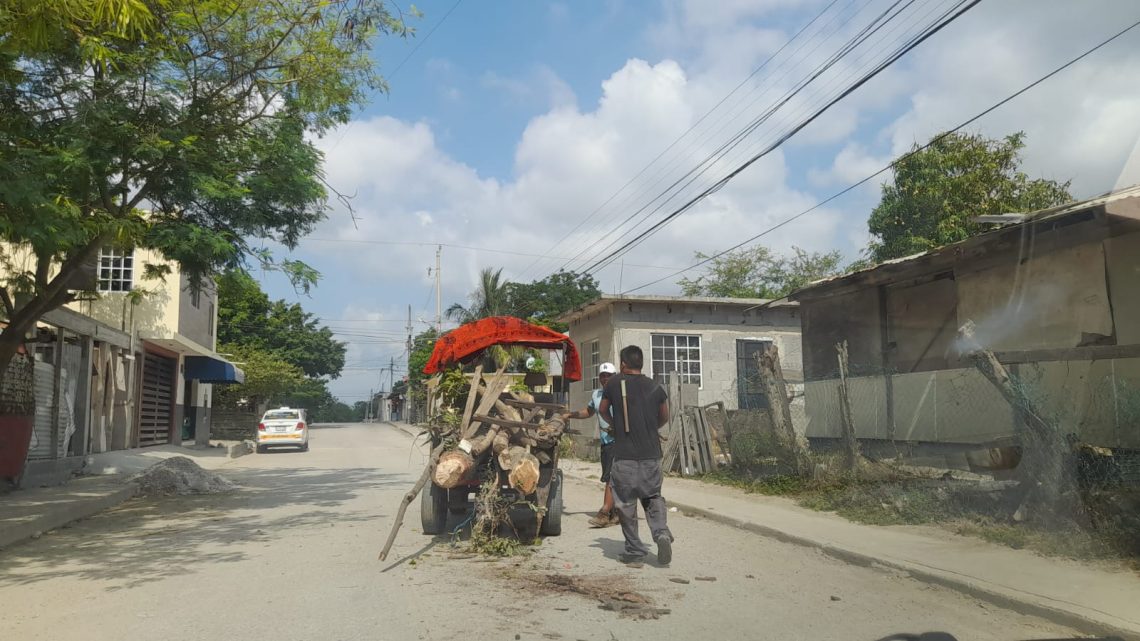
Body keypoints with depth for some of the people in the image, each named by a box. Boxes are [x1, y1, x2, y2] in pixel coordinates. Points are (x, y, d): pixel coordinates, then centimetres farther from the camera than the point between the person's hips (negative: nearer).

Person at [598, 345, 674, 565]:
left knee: (625, 502, 8)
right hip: (652, 454, 3)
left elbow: (602, 410, 13)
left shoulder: (615, 384, -2)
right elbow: (664, 417, 16)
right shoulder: (655, 387, 4)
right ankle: (662, 533, -5)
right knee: (653, 498, 17)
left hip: (624, 456, -3)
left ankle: (634, 549, 12)